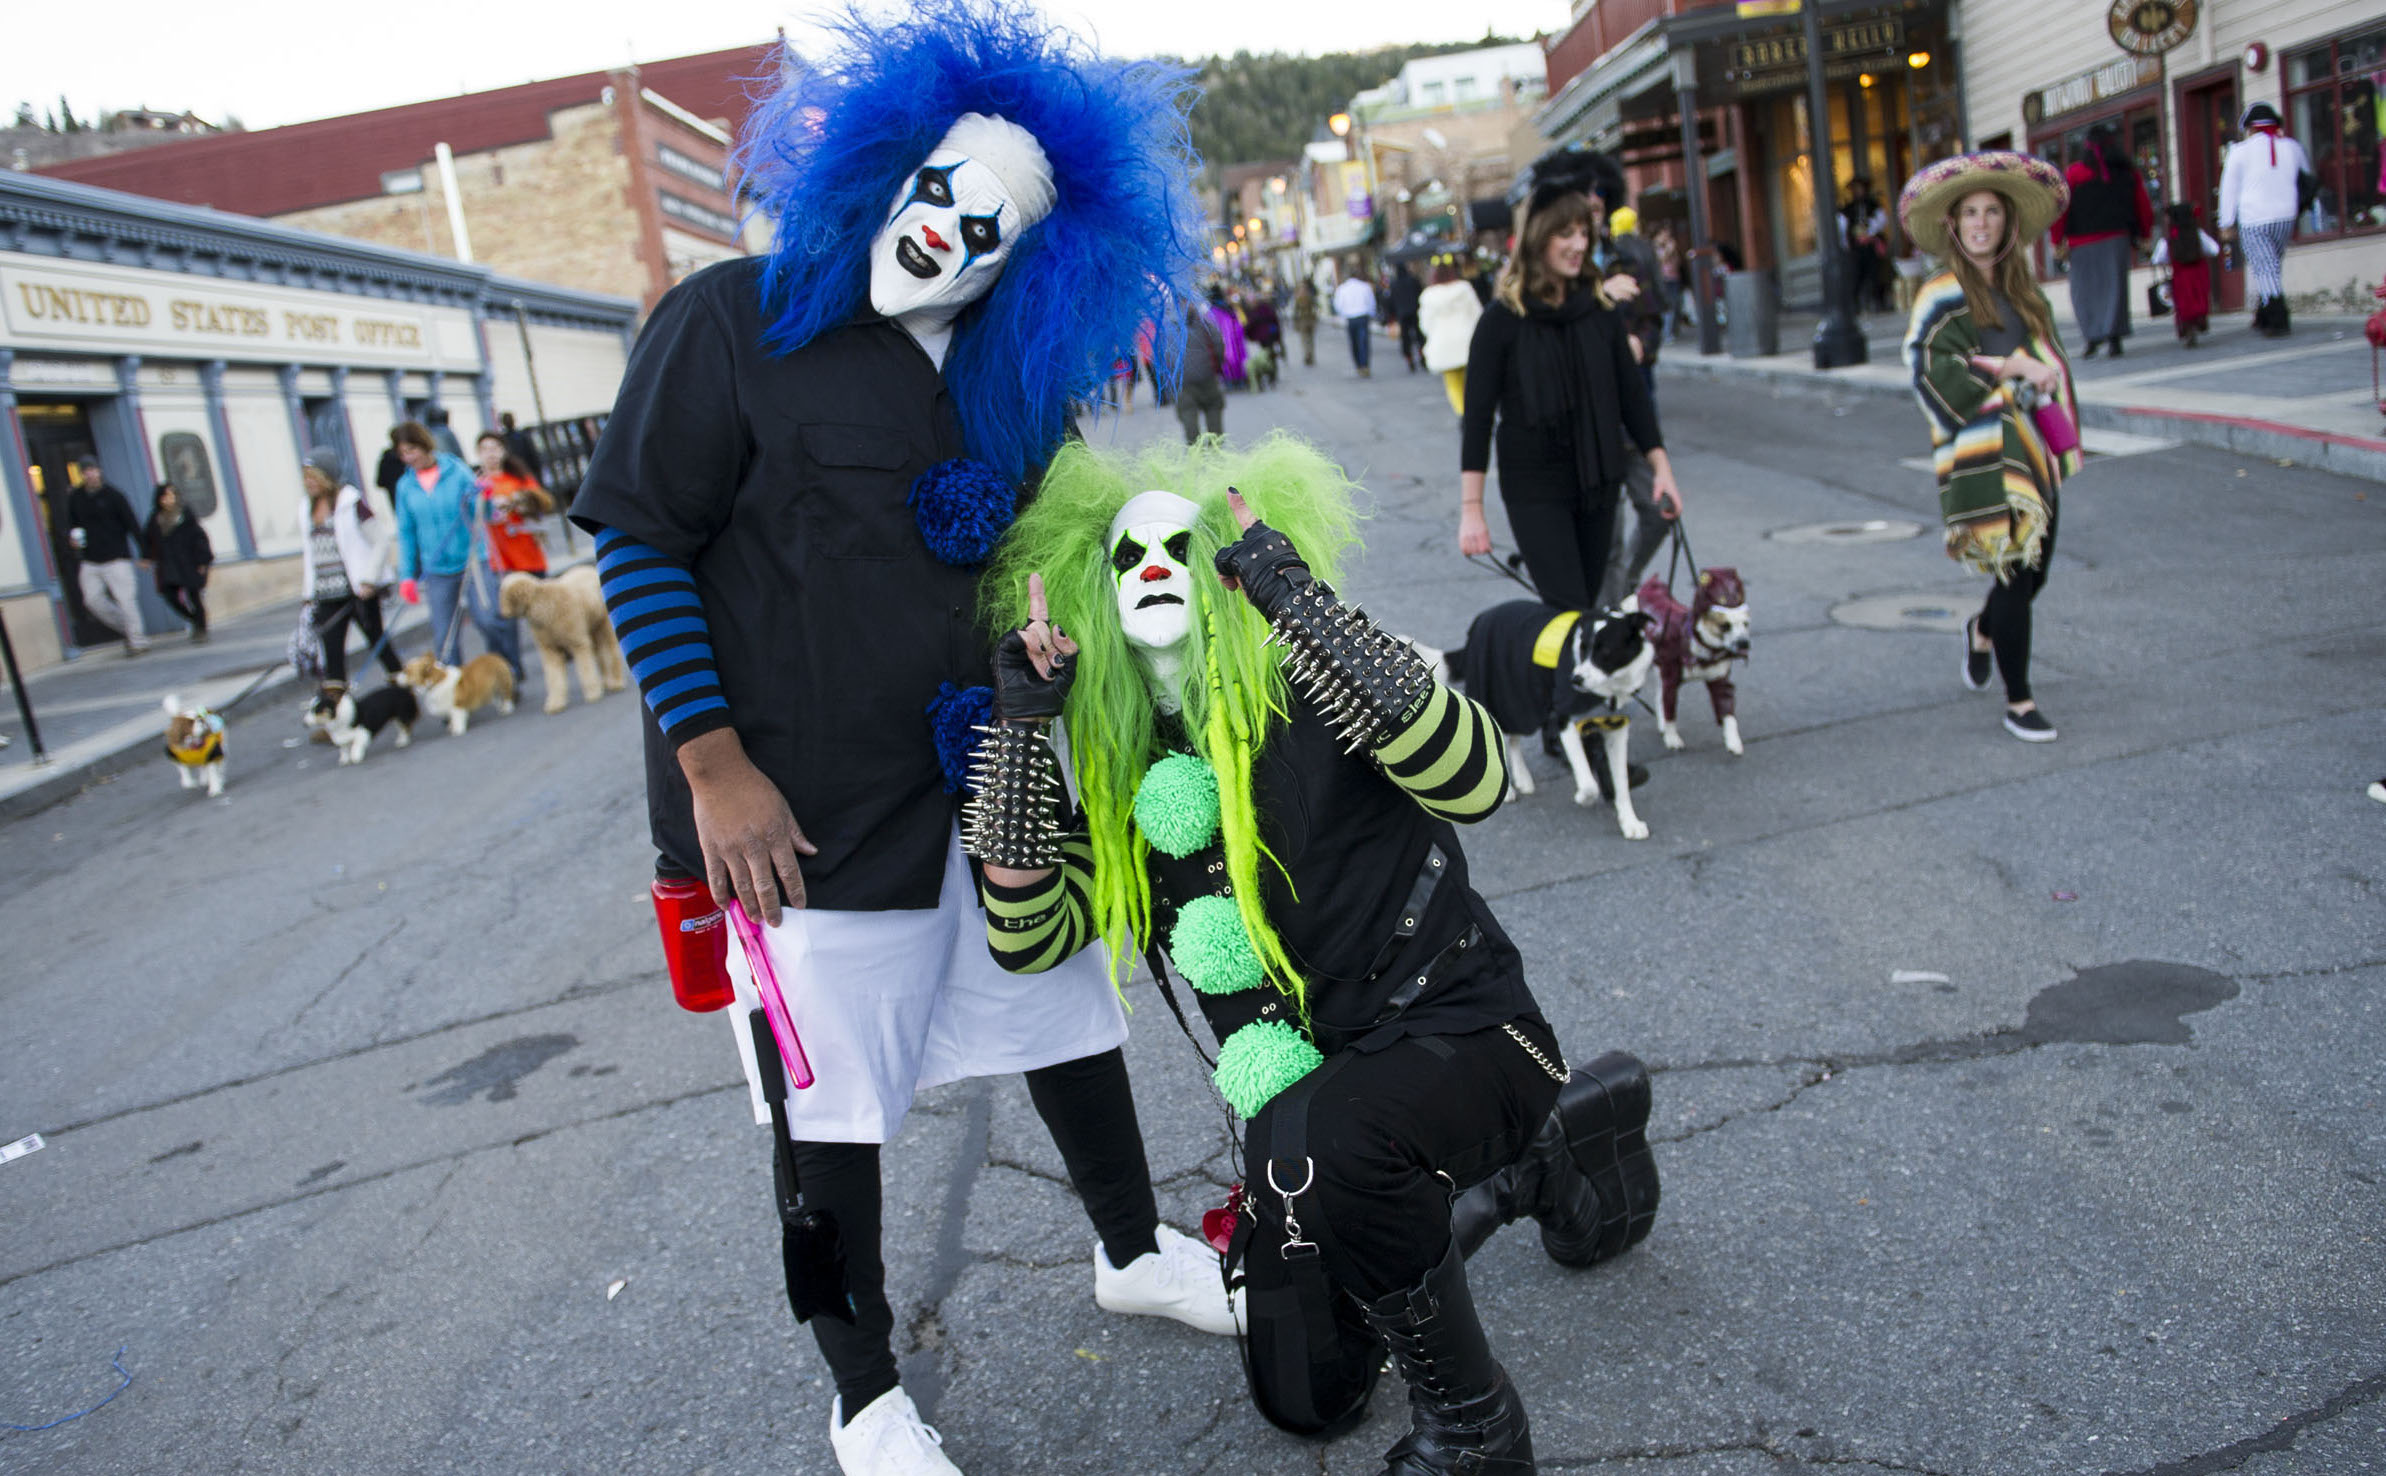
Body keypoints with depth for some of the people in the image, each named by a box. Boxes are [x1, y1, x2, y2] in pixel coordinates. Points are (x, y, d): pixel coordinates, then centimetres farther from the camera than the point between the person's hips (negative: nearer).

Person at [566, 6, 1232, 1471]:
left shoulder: (1009, 376, 5)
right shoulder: (736, 322, -11)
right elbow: (640, 540, -11)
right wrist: (712, 763, -16)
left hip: (973, 783, 6)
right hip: (801, 810, -5)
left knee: (1068, 1015, 17)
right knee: (828, 1108, 7)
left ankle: (1135, 1249, 44)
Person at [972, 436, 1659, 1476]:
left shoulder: (1317, 693, -13)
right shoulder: (1120, 768, 3)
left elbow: (1474, 781, -32)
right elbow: (1029, 936, -7)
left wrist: (1301, 603, -33)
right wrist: (1021, 722, -13)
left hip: (1460, 1034, -6)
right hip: (1304, 1095, 7)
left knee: (1317, 1138, -40)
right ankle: (1528, 1163, 33)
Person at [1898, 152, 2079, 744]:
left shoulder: (2024, 291, 14)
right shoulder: (1941, 296, -5)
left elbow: (2049, 363, 22)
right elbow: (1931, 368, -16)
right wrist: (2013, 367, -16)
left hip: (2032, 448, 6)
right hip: (1982, 456, -6)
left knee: (2035, 568, 10)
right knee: (2015, 572, -9)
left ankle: (1984, 630, 44)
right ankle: (2018, 701, 4)